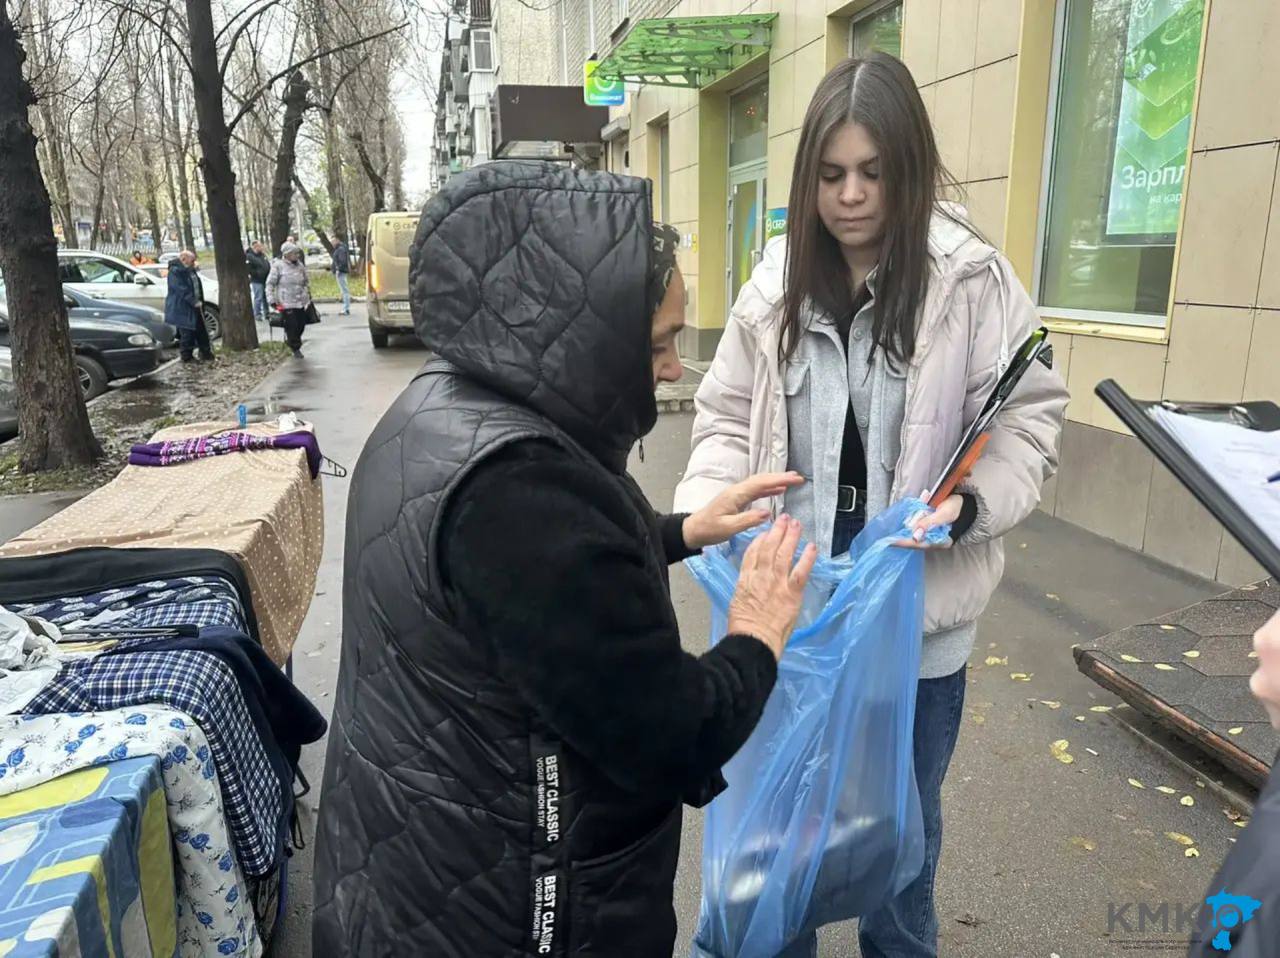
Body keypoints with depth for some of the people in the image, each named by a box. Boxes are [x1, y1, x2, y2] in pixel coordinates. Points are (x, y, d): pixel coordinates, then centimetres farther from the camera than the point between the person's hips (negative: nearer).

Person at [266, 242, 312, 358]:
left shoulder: (300, 265, 9)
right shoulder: (278, 266, -7)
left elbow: (306, 282, 23)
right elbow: (270, 284, -4)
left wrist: (308, 294, 24)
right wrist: (272, 300, -9)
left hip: (301, 302, 6)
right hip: (286, 304, -6)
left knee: (301, 325, 7)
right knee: (292, 326, -6)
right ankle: (296, 349, 9)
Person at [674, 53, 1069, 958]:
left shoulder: (972, 279, -10)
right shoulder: (776, 284, -2)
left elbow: (1029, 418, -6)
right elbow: (730, 420, 3)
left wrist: (970, 501, -25)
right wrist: (699, 515, -15)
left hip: (919, 608, -2)